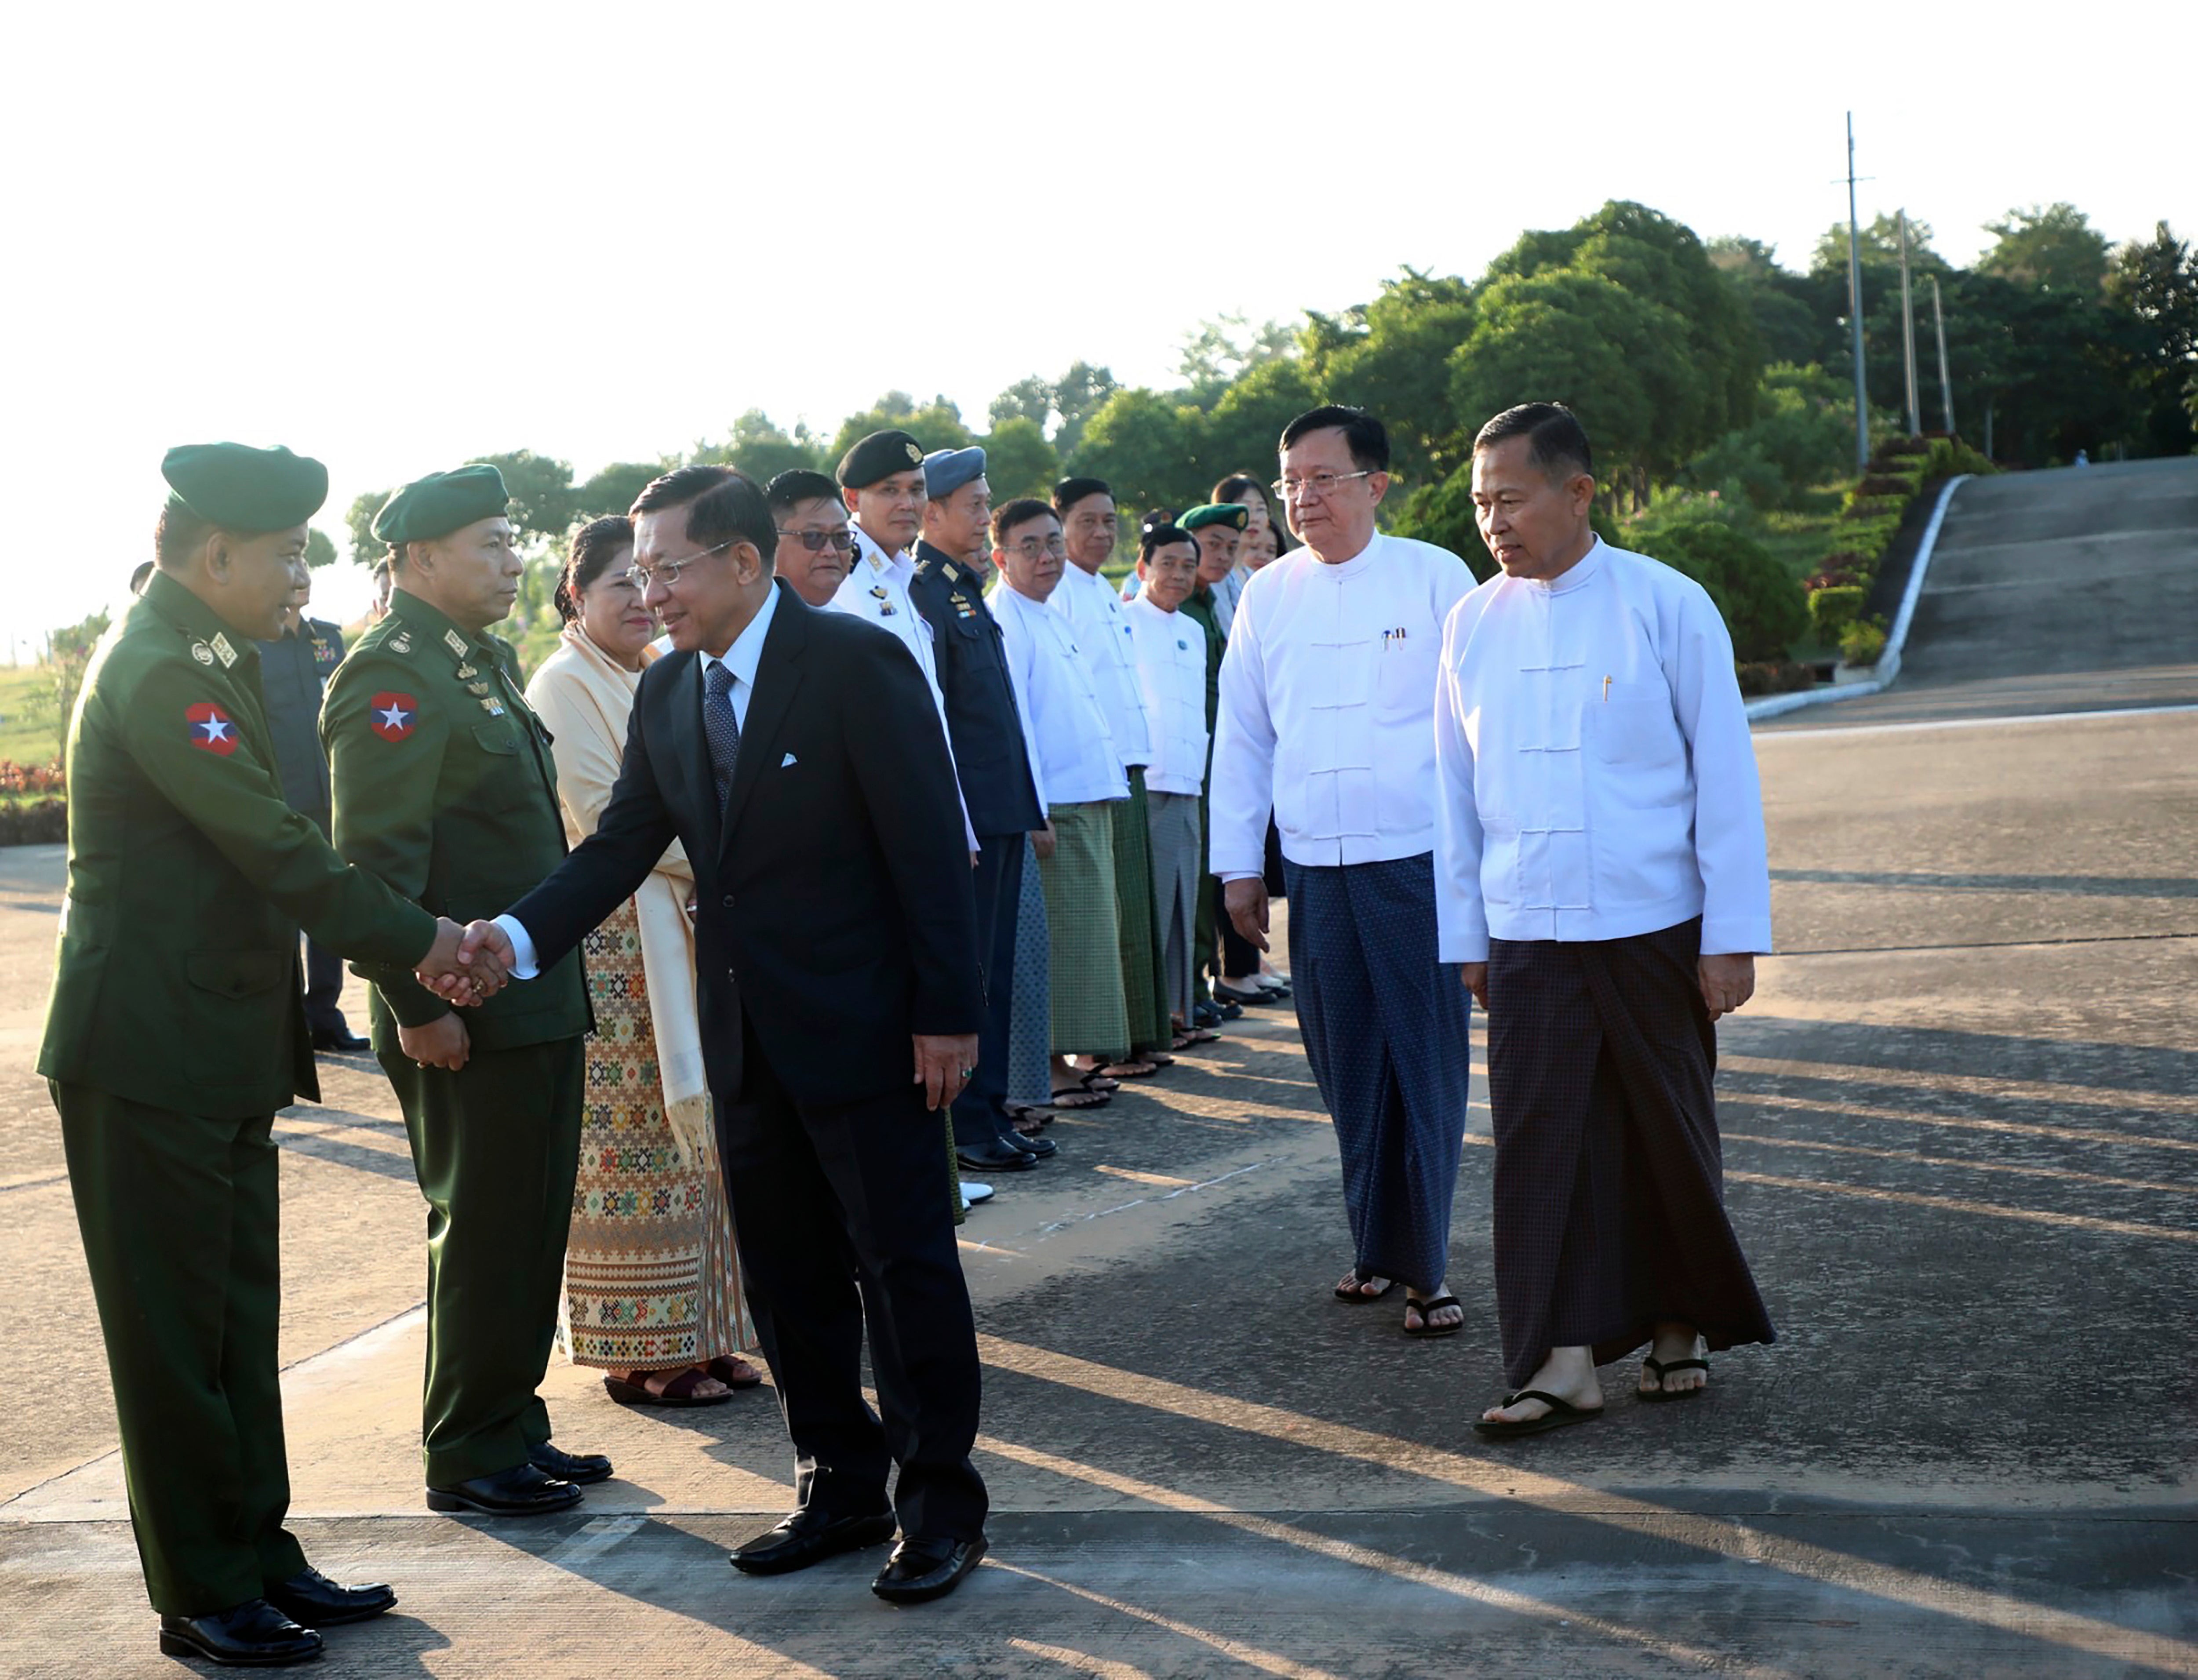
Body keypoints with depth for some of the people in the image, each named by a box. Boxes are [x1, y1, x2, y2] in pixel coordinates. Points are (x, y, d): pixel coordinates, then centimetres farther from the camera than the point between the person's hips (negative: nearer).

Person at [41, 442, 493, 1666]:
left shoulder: (205, 658, 13)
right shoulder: (155, 672, -18)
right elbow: (280, 849, -21)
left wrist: (288, 1026, 15)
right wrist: (418, 941, -11)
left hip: (223, 1050, 10)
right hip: (149, 1056, -10)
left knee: (238, 1320, 15)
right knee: (172, 1330, 1)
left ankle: (259, 1556, 25)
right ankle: (203, 1599, 11)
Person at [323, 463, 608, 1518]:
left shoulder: (481, 660, 16)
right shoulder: (392, 674, -15)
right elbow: (377, 855, -20)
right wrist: (417, 1005, -22)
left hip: (537, 1005, 9)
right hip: (465, 1017, -9)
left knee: (530, 1229, 16)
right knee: (481, 1233, 1)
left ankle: (513, 1428, 28)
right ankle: (468, 1459, 13)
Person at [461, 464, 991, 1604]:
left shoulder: (854, 664, -13)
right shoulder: (665, 693, 7)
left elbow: (927, 844, -15)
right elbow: (622, 844, 5)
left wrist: (948, 1011, -17)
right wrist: (518, 936, -12)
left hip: (862, 1027, -7)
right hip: (746, 1034, 7)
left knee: (904, 1264, 1)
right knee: (788, 1274, 13)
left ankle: (940, 1504, 14)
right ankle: (839, 1488, 27)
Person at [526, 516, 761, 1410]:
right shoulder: (564, 685, -8)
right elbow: (601, 816, -15)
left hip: (681, 931, 8)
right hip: (615, 941, -8)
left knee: (689, 1136, 10)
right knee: (631, 1144, -3)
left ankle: (694, 1333, 18)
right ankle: (639, 1352, 5)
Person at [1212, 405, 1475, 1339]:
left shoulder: (1435, 577, -1)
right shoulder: (1267, 595, 9)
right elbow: (1241, 735, 14)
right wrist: (1238, 862, 11)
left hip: (1419, 860, -3)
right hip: (1314, 866, 4)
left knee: (1426, 1066, -2)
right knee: (1346, 1068, 8)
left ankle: (1421, 1267, 7)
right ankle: (1378, 1247, 21)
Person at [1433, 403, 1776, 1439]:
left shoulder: (1667, 606, -5)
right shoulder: (1473, 624, 5)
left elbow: (1724, 772, -4)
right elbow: (1456, 791, 11)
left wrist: (1733, 936, -6)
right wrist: (1465, 934, 10)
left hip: (1656, 928, -2)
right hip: (1527, 935, 2)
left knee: (1667, 1138, 8)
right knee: (1541, 1140, -3)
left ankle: (1679, 1325, 27)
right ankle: (1564, 1360, 1)